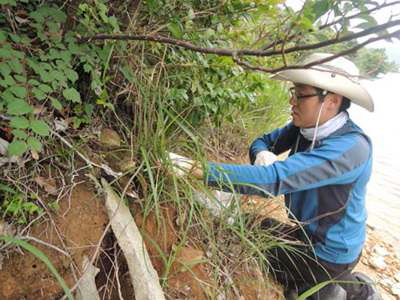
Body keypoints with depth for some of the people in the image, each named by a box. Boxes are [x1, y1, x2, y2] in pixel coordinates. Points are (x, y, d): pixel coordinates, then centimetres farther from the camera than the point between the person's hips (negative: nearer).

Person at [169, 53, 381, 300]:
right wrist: (261, 154, -23)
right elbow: (262, 142, 2)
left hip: (329, 251, -7)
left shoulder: (350, 147, -31)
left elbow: (276, 178, -42)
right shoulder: (306, 126, -6)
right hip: (308, 233, 7)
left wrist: (199, 169, -44)